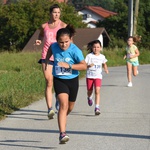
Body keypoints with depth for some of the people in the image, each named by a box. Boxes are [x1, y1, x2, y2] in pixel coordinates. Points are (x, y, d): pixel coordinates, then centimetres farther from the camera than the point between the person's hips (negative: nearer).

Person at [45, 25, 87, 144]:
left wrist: (69, 65, -30)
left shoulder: (75, 50, -18)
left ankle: (62, 119, 51)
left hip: (72, 80, 1)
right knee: (63, 104, -20)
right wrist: (47, 59, 18)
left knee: (70, 107, 16)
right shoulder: (54, 46, -8)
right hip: (59, 80, -1)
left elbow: (84, 66, -22)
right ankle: (62, 134, -27)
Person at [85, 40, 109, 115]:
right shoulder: (89, 56, -5)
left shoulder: (102, 57, 3)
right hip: (89, 76, 0)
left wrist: (106, 69, 3)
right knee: (90, 91, 13)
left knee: (97, 91, -17)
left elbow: (104, 64, 22)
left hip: (98, 76, 0)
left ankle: (97, 108, -18)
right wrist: (89, 65, -29)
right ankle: (89, 98, 52)